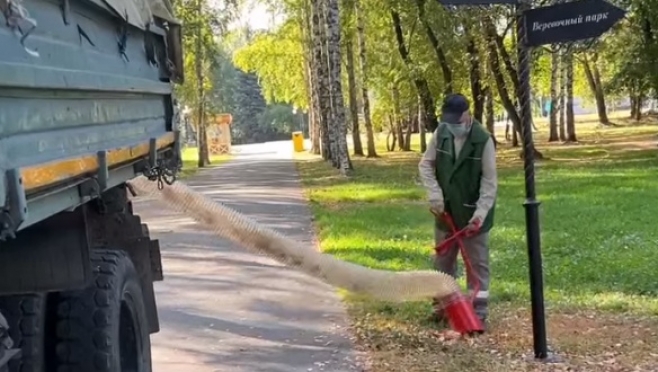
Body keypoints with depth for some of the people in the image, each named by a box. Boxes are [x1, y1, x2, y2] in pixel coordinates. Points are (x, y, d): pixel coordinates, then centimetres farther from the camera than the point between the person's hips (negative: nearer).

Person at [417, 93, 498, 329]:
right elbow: (425, 164, 1)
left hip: (472, 213, -4)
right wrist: (434, 192, -14)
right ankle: (442, 305, 31)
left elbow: (490, 181, -17)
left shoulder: (483, 140, -17)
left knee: (477, 264, 4)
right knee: (443, 261, 16)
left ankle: (478, 313, 10)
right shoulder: (440, 133, -5)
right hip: (446, 211, 5)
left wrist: (481, 213, -27)